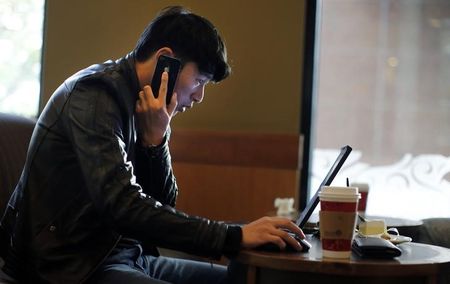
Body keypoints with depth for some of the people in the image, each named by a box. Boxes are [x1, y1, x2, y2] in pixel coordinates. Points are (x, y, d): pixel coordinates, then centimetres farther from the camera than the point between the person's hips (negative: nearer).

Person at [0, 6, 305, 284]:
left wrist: (155, 139, -9)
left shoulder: (140, 108, 10)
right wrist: (234, 236, -28)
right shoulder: (96, 94, -16)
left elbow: (164, 203, 8)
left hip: (121, 255, 9)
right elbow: (123, 206, -27)